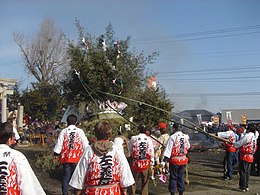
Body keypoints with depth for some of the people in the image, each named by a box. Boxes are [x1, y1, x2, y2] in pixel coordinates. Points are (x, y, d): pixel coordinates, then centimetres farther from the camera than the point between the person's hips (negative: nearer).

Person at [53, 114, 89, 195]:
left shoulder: (63, 131, -1)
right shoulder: (80, 131, -3)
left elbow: (59, 144, 1)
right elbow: (85, 144, -1)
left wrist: (56, 155, 11)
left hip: (66, 158, 1)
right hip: (77, 158, -1)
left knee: (65, 177, 9)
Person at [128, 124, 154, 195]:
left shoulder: (133, 138, -9)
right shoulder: (149, 139, -6)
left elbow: (130, 149, -1)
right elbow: (151, 152, -4)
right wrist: (152, 162, 6)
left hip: (135, 162, -1)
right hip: (146, 163, 1)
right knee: (145, 182, 14)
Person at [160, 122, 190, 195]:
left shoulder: (173, 137, -14)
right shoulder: (185, 136, 1)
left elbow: (168, 150, -17)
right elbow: (188, 147, 16)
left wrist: (164, 161, -17)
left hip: (174, 160, -4)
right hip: (183, 160, 4)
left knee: (173, 177, 6)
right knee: (181, 177, 14)